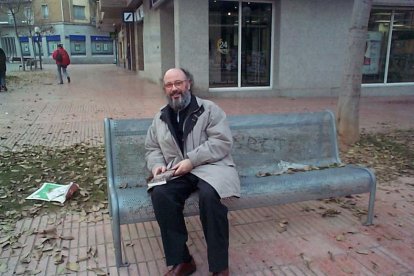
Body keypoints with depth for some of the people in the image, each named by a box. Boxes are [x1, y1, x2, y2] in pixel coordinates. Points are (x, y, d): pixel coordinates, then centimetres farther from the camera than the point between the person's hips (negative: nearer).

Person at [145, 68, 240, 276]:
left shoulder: (209, 109, 1)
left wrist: (191, 161, -18)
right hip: (177, 172, 4)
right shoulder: (160, 117, 16)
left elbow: (222, 141, -10)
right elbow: (152, 149, 21)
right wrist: (157, 165, -2)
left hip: (210, 166, -3)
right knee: (160, 194, -28)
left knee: (209, 194, -36)